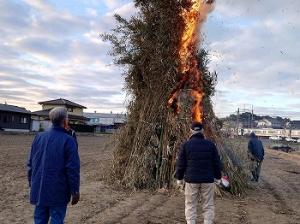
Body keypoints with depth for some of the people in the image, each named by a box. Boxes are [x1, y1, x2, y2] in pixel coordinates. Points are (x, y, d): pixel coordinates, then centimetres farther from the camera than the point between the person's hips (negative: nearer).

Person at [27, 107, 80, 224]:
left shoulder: (39, 137, 3)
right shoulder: (68, 140, -14)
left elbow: (30, 163, 10)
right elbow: (73, 169, -16)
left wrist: (32, 183, 21)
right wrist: (75, 191, -8)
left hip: (39, 189, 5)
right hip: (58, 191, -5)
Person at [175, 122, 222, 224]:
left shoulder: (186, 145, -2)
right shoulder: (210, 144, 2)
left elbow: (180, 163, -1)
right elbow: (217, 163, 6)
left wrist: (179, 178, 10)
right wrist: (218, 177, 17)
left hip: (191, 180, -1)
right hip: (208, 180, 1)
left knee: (190, 206, 9)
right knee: (208, 206, 11)